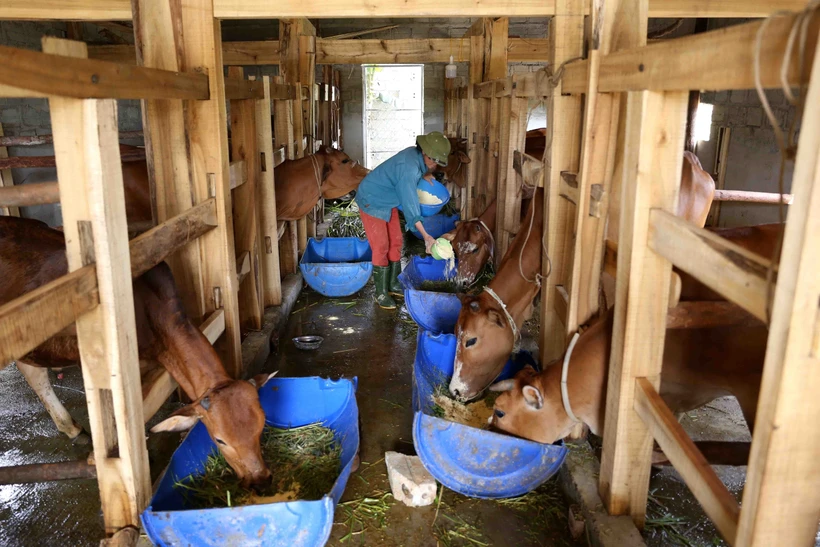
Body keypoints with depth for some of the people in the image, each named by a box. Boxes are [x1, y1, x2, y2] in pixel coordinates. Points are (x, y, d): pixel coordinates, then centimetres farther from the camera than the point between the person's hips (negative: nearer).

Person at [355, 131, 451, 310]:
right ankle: (381, 293, 1)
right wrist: (426, 236, -30)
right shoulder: (409, 168, -32)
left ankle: (394, 284, 22)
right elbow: (410, 204, -31)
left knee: (395, 242, 10)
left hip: (388, 202, 9)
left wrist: (423, 175, 5)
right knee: (381, 246, -8)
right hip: (371, 201, -9)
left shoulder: (417, 155, -5)